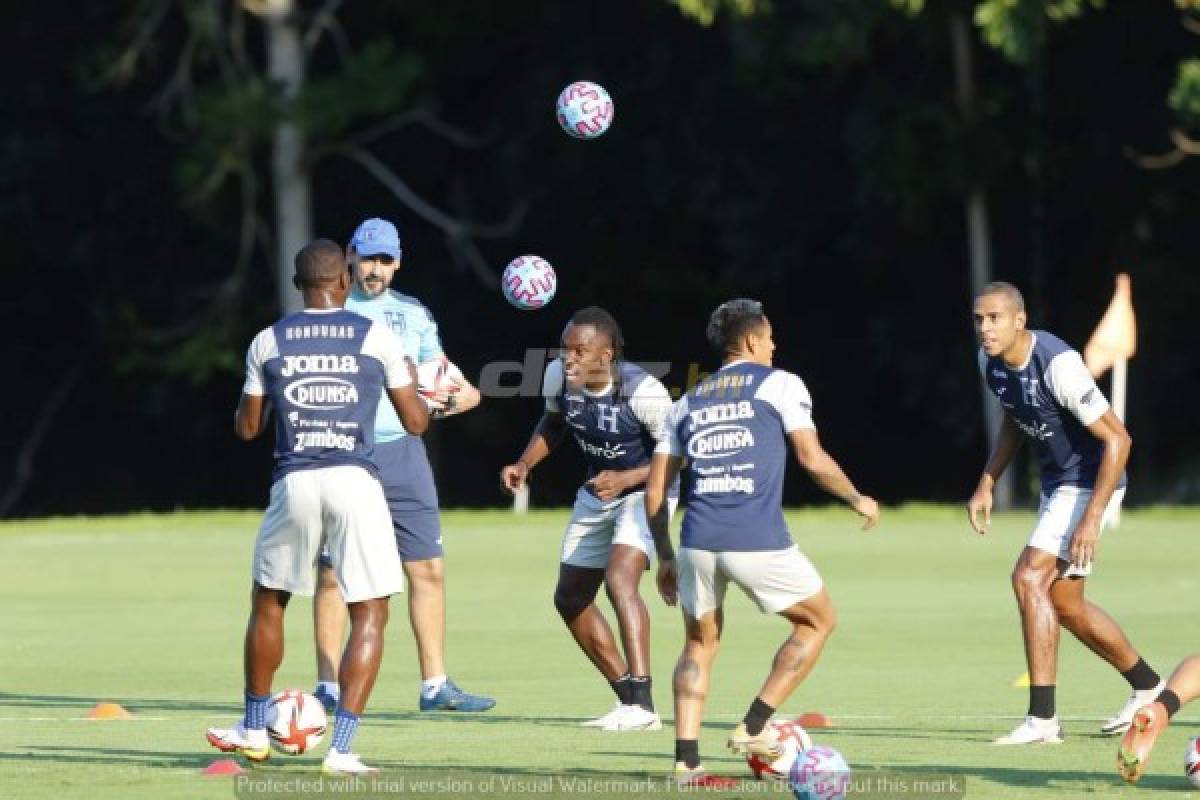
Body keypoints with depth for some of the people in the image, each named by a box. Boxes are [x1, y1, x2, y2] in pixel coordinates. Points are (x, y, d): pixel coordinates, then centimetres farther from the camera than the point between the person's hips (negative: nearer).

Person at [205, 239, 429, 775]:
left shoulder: (268, 342, 6)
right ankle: (341, 748, -8)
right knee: (370, 613, 3)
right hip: (355, 482, -2)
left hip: (294, 484, 2)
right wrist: (413, 383, 30)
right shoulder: (375, 338, 2)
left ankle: (254, 731, 32)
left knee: (269, 602, 22)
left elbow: (247, 427, 13)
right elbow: (415, 422, 8)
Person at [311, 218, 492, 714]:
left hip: (401, 450, 4)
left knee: (428, 568, 0)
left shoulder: (415, 315, 14)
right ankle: (328, 687, 2)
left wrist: (457, 397, -4)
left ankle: (435, 685, 6)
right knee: (332, 571, -4)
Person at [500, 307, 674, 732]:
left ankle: (643, 705, -32)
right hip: (597, 494, 8)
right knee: (570, 598, 11)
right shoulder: (558, 375, -12)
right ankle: (629, 701, 23)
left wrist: (626, 479, -32)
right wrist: (524, 464, -3)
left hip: (645, 490, -8)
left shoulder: (641, 390, -30)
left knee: (619, 581, -29)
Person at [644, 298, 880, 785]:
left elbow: (655, 492, 18)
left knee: (699, 645, 21)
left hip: (698, 542, 4)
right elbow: (812, 458, 0)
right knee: (818, 620, 18)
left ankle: (686, 760, 5)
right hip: (759, 543, -4)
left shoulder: (688, 402, 20)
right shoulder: (778, 384, 8)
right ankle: (753, 727, 10)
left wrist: (664, 559, 26)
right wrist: (857, 500, 16)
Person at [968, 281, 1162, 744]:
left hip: (1089, 484, -9)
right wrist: (986, 485, 10)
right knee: (1065, 605, 15)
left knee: (1029, 578, -21)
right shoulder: (990, 360, -2)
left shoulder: (1058, 365, -28)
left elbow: (1117, 439, -25)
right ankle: (1148, 687, 34)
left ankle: (1042, 718, -20)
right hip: (1055, 484, 9)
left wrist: (1092, 518, -29)